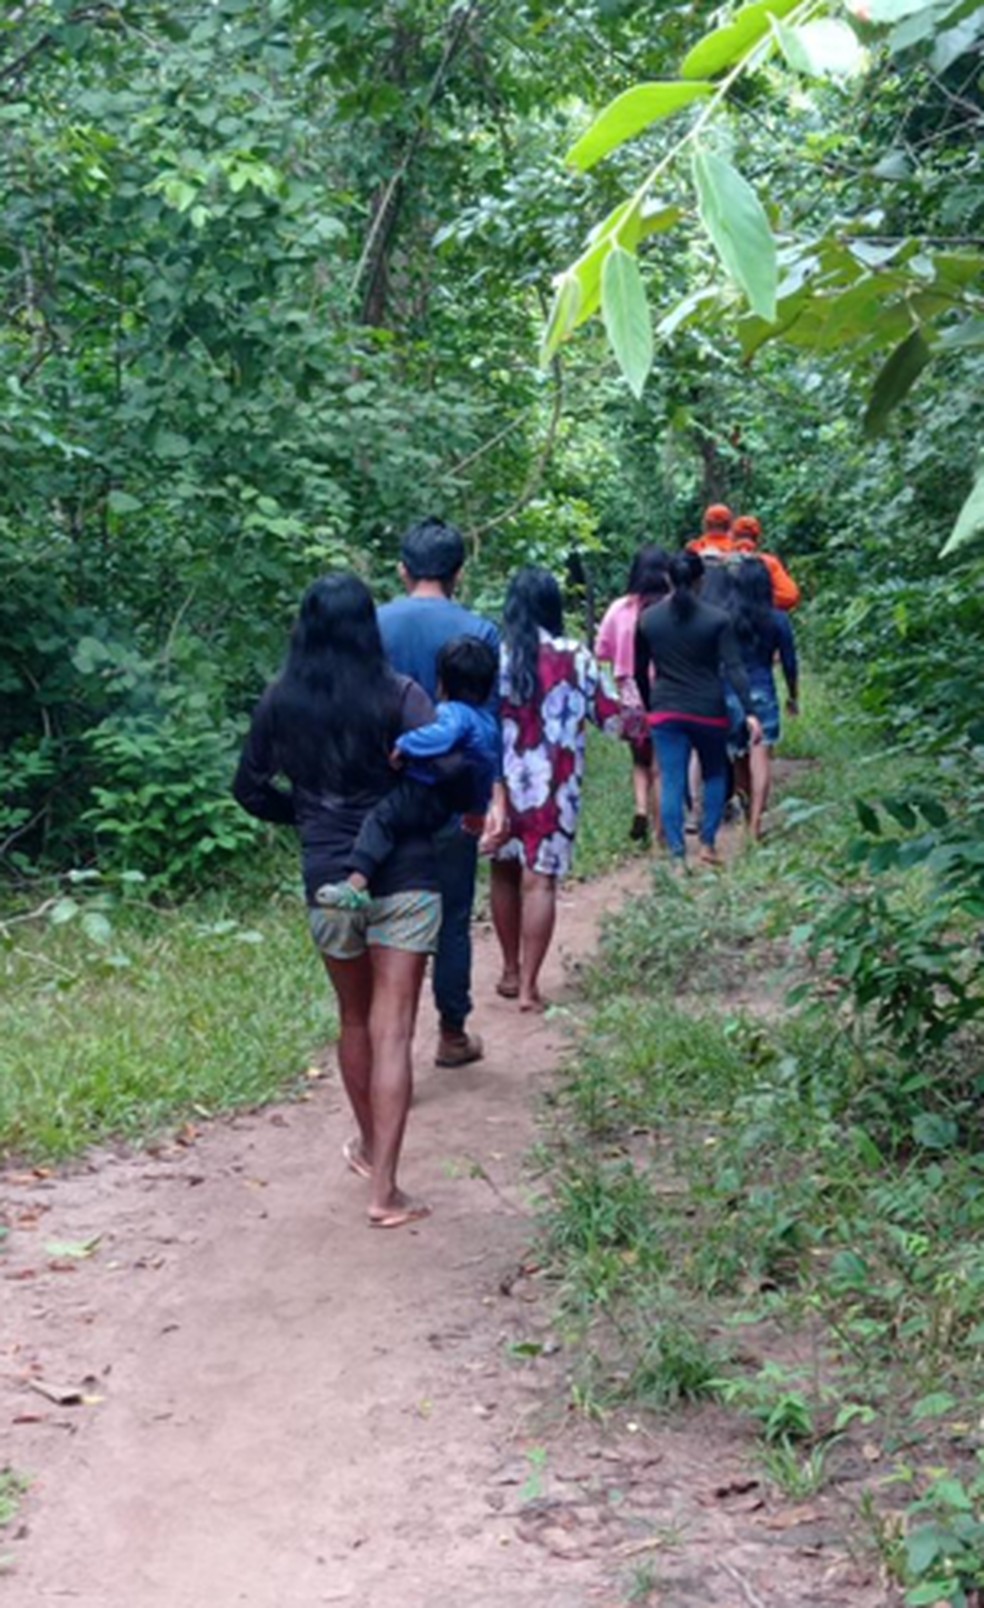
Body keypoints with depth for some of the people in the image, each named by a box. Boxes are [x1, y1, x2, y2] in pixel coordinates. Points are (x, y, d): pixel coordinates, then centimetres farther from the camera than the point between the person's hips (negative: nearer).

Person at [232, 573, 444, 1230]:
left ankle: (368, 1145, 40)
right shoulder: (399, 694, -8)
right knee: (392, 1030, -2)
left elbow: (251, 789, 11)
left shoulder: (280, 701, 3)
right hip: (404, 873, -3)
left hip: (328, 877, 3)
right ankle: (384, 1189, -5)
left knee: (355, 1019, 22)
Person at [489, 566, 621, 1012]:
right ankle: (528, 985, 0)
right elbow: (614, 717, 5)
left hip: (502, 782, 1)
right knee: (539, 880, 1)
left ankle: (511, 971, 27)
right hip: (554, 787, -1)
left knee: (505, 873, 18)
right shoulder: (576, 658, -3)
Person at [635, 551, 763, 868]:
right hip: (708, 712, -1)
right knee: (715, 777, 19)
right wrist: (749, 712, -13)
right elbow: (734, 668, -13)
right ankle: (707, 843, 17)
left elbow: (640, 671, 9)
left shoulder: (648, 619, 1)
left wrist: (648, 704, 23)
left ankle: (677, 854, -5)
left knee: (672, 783, 1)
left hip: (665, 712, 1)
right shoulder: (717, 620, -7)